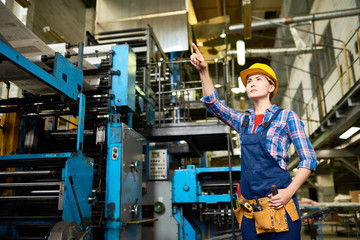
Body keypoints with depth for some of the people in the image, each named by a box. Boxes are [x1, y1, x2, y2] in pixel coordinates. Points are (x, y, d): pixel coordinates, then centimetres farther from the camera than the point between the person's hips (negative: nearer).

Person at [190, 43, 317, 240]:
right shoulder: (244, 121, 14)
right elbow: (213, 103, 8)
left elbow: (309, 159, -2)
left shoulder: (286, 117, 1)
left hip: (277, 206, -4)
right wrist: (203, 72, -4)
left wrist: (289, 192, -15)